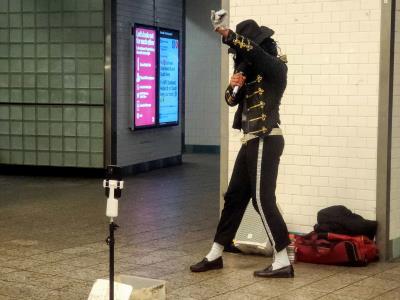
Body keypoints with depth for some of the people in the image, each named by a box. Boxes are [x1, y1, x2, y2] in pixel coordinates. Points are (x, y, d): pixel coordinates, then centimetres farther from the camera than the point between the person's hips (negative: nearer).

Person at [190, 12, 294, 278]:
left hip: (265, 141, -9)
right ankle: (215, 254, 21)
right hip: (252, 141, 9)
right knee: (234, 196, 12)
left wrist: (226, 34, -38)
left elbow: (252, 50, -29)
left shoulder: (276, 66, -9)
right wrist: (234, 85, -6)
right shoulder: (252, 70, 16)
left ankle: (283, 262, -5)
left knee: (262, 199, -10)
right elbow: (232, 100, 15)